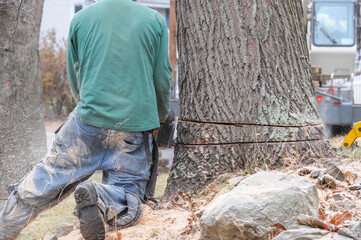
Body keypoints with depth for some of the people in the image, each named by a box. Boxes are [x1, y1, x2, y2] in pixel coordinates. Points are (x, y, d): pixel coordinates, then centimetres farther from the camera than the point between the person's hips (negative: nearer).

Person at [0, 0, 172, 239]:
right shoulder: (155, 20, 3)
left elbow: (75, 79, 14)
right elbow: (163, 82, 6)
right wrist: (160, 119, 24)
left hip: (88, 120, 1)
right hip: (136, 127, -1)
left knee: (48, 178, 14)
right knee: (127, 196, 7)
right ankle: (100, 199, -24)